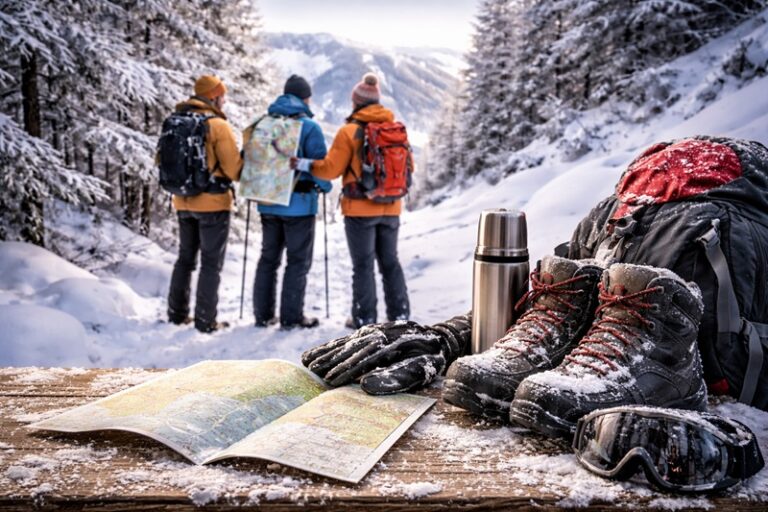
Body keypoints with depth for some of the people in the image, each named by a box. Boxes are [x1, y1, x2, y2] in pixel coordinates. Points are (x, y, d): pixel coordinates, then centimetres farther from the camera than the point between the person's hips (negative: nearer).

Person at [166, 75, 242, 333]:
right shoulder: (218, 125, -13)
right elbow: (234, 168, -13)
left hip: (183, 202, 6)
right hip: (213, 203, -6)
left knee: (185, 257, 19)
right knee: (211, 262, 2)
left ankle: (177, 313, 25)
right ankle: (205, 320, 5)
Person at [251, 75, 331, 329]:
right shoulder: (309, 127, -10)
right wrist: (325, 187, 7)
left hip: (268, 203, 6)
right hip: (299, 204, -5)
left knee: (268, 258, 15)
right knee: (298, 261, 4)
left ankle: (263, 314, 19)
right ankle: (292, 317, 6)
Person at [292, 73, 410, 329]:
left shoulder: (350, 130, -10)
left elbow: (332, 168, -11)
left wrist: (305, 164, 1)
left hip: (360, 209, -4)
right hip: (391, 208, 4)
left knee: (363, 264, 5)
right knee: (390, 261, 16)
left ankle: (364, 318, 10)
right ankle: (399, 313, 20)